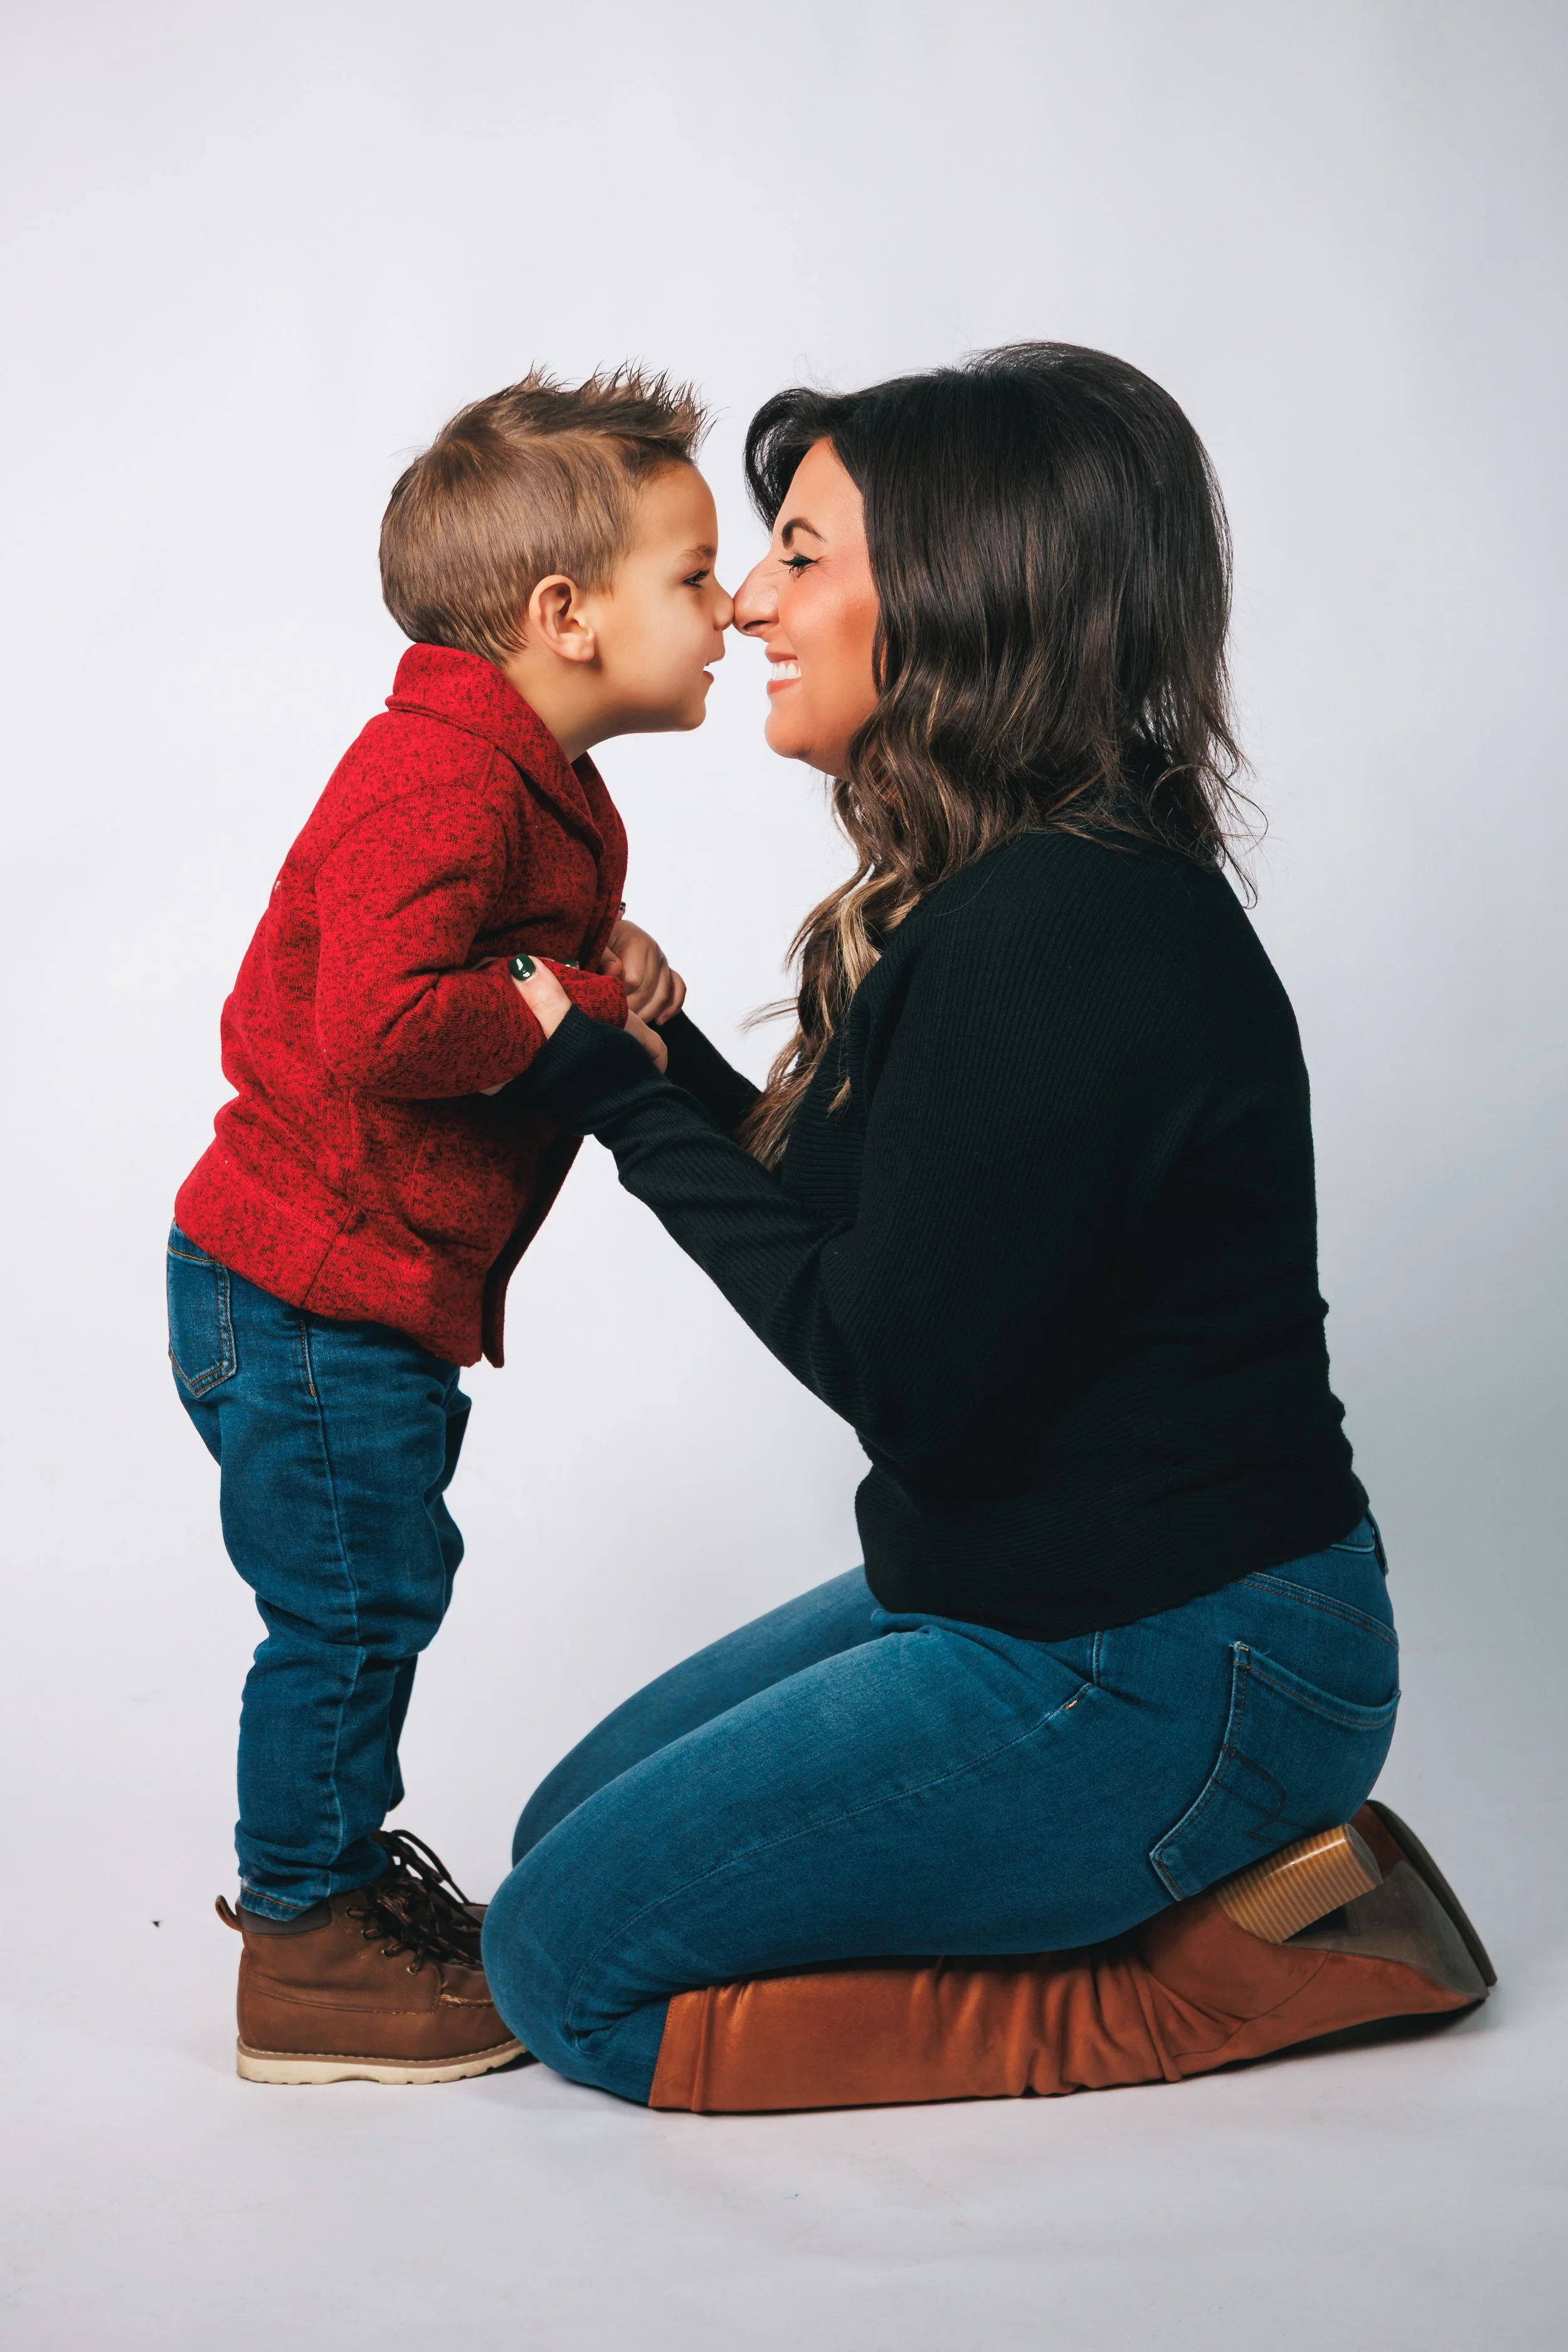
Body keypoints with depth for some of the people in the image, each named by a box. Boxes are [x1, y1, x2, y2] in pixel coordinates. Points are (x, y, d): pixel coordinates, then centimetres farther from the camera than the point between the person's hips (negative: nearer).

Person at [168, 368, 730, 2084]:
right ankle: (309, 1961, 14)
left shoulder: (517, 778, 11)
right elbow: (381, 1024, -34)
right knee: (348, 1607, -1)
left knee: (380, 1592, 21)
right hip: (311, 1296, -11)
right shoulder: (442, 779, -24)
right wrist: (585, 1008, -22)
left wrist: (609, 956, 0)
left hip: (374, 1288, 11)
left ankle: (333, 1861, 39)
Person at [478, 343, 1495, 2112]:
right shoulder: (994, 893, 7)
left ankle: (1222, 1957, 0)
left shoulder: (1063, 933, -25)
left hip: (1161, 1674, -10)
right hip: (1024, 1585, 10)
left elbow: (901, 1371, -23)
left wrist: (622, 1101, -15)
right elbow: (846, 1226, 11)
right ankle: (1230, 1856, 13)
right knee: (569, 1832, 17)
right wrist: (665, 1062, 3)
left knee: (575, 1963, -5)